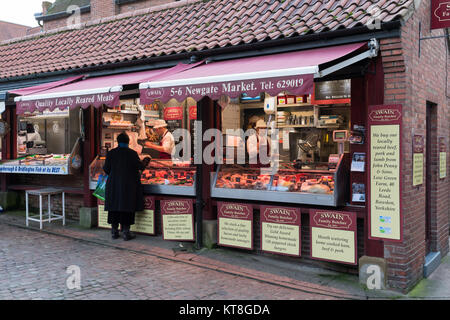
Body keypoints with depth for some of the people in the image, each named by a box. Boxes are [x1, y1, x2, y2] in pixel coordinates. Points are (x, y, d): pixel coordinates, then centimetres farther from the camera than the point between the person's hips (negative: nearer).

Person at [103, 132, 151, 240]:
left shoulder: (111, 153, -1)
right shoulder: (132, 153, -9)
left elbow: (106, 169, 3)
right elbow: (140, 166, -5)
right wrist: (146, 161, 16)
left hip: (113, 184, 3)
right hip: (129, 186, -3)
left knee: (114, 206, 11)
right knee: (127, 207, 3)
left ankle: (114, 231, 17)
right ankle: (125, 232, 4)